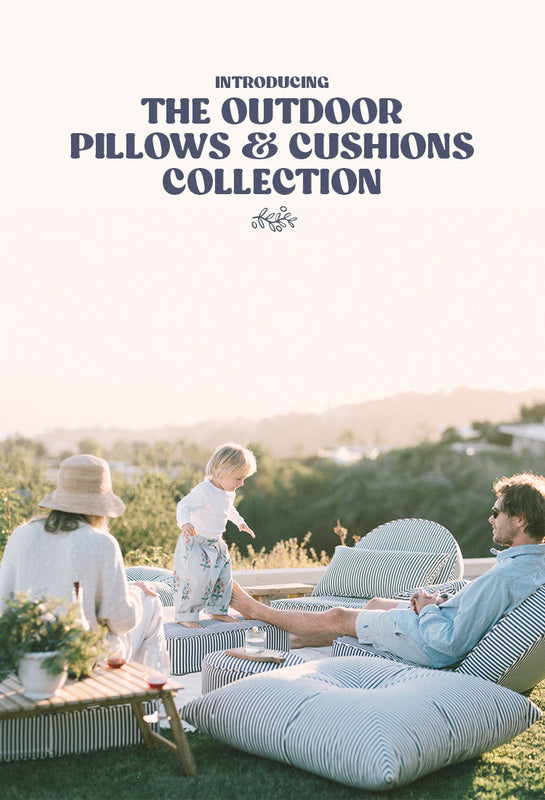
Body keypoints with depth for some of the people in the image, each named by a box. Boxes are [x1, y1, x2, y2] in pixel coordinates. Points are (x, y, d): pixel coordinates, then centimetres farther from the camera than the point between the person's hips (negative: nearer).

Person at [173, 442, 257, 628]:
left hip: (215, 544, 9)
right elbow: (184, 506, -34)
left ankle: (218, 611, 32)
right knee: (195, 580, -9)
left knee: (223, 578, 15)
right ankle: (184, 615, 6)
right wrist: (185, 522, -53)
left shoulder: (229, 492, 4)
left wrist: (240, 522, 36)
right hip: (195, 543, -9)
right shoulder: (203, 491, -25)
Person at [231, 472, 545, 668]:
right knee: (376, 603, 27)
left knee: (337, 617, 8)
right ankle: (309, 640, 47)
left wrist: (428, 610, -15)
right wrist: (441, 600, -2)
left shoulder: (505, 577, -36)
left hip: (435, 650, -8)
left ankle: (256, 610, 29)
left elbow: (451, 642, -34)